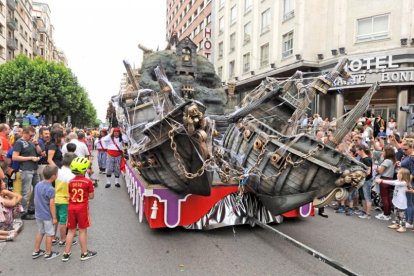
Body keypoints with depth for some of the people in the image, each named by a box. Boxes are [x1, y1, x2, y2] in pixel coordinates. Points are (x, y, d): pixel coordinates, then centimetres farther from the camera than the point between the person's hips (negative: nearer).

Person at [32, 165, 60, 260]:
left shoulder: (38, 185, -1)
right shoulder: (50, 189, -24)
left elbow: (35, 200, 9)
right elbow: (52, 205, -21)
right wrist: (54, 218, -12)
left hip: (38, 215, 7)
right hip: (47, 216, -7)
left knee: (40, 232, 22)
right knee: (50, 234, 8)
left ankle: (36, 251, 31)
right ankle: (48, 254, 20)